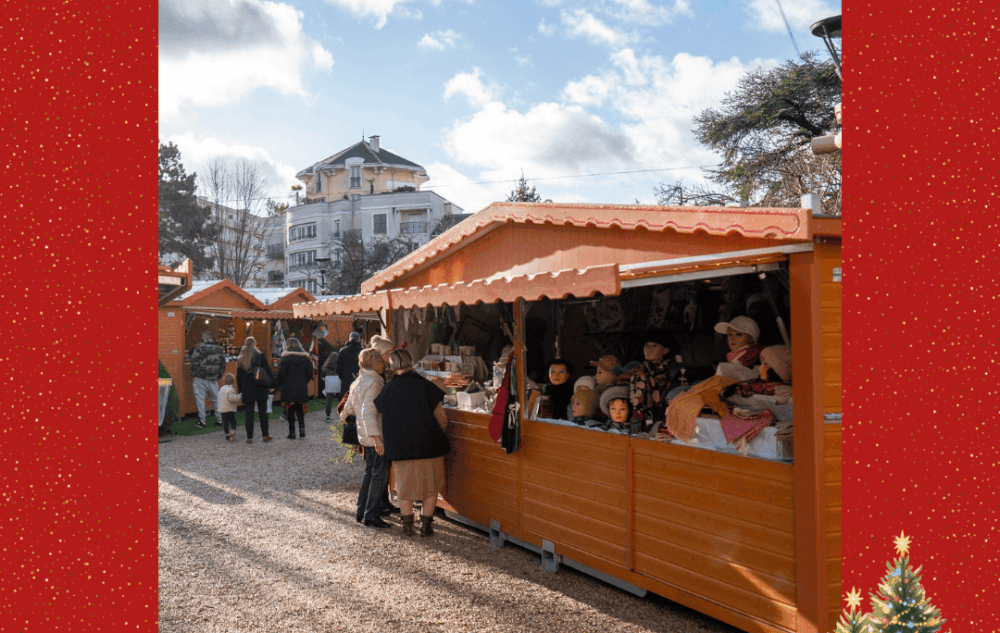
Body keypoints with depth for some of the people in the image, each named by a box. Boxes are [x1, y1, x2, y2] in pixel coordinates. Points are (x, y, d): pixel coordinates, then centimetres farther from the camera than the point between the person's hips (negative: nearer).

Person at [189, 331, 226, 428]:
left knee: (200, 399, 2)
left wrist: (193, 376, 1)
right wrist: (218, 375, 18)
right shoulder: (219, 348, 8)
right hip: (213, 379, 4)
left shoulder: (199, 347, -5)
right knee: (216, 399, 13)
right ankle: (219, 419, 17)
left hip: (200, 378, -4)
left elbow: (194, 363, -8)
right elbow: (223, 364, 10)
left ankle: (202, 421, 4)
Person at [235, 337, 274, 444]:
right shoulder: (260, 356, -2)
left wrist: (240, 391, 14)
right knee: (263, 412, 7)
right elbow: (268, 371, -5)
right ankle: (265, 435, 11)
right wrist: (272, 385, 1)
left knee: (248, 414, 3)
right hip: (260, 390, -2)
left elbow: (238, 377, 10)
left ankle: (249, 437, 1)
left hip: (247, 391, 2)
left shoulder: (240, 359, 7)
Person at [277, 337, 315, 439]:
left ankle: (292, 432, 3)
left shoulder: (286, 358, -4)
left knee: (290, 409, 3)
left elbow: (281, 373, -8)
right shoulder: (305, 357, 8)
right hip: (302, 388, 3)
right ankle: (302, 429, 2)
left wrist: (280, 384, 7)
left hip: (289, 388, -3)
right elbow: (310, 373, 8)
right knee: (300, 409, 14)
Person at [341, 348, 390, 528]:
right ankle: (371, 515, 5)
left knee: (370, 472, 20)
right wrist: (377, 438, -27)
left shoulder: (357, 383, 11)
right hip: (376, 436, -9)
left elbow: (348, 409, 18)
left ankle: (361, 511, 26)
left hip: (365, 437, 9)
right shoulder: (373, 383, -18)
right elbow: (368, 412, -25)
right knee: (380, 474, -1)